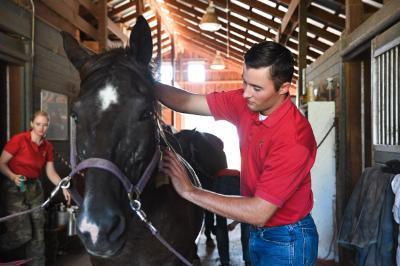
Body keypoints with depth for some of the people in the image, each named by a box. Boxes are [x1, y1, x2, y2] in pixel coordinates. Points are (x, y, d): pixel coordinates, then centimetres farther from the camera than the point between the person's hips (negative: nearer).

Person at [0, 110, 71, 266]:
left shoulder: (47, 146, 4)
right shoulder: (18, 140, -14)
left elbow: (51, 172, 7)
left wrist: (64, 188, -6)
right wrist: (13, 177, -28)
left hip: (34, 188, 6)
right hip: (14, 188, -6)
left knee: (38, 233, 6)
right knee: (22, 234, -10)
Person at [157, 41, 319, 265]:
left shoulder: (294, 138, -30)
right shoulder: (246, 103, -9)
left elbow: (259, 212, -29)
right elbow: (189, 102, -5)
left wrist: (191, 192, -27)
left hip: (286, 241, -6)